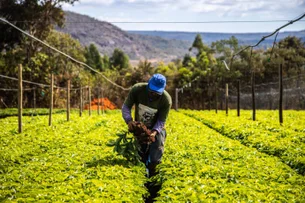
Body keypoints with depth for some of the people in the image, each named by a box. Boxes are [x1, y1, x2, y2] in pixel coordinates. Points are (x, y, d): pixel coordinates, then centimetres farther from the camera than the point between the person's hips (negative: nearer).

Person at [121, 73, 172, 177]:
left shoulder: (166, 99, -26)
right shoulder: (137, 89, -24)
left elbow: (161, 120, -18)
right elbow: (126, 106, -15)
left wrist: (154, 132, -37)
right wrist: (129, 120, -34)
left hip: (156, 129, -1)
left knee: (154, 160, -12)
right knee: (141, 158, 2)